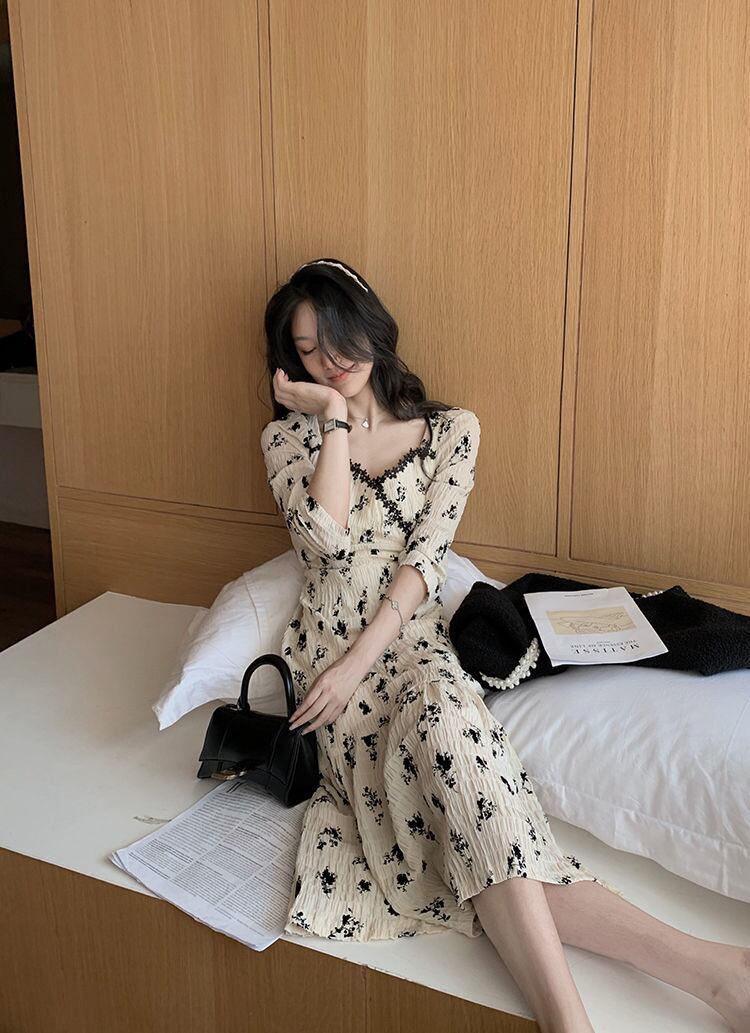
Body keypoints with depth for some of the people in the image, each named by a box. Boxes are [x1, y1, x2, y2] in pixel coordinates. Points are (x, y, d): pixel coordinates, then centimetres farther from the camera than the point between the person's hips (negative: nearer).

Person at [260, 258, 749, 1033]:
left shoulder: (450, 430, 11)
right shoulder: (288, 436, 11)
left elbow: (426, 558, -1)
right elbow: (327, 539, -8)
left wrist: (360, 663, -12)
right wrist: (333, 416, -2)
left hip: (414, 641, 1)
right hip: (328, 647, -1)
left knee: (445, 727, -35)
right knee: (448, 733, -32)